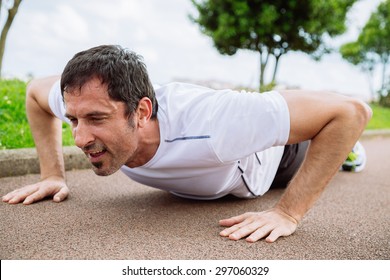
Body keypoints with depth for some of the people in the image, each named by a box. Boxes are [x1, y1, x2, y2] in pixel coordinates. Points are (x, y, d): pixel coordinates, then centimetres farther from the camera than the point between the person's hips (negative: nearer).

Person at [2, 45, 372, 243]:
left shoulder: (207, 124, -52)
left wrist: (287, 213, -47)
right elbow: (35, 91, -10)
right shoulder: (92, 106, -35)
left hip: (273, 151, -4)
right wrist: (52, 174, -17)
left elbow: (351, 111, -46)